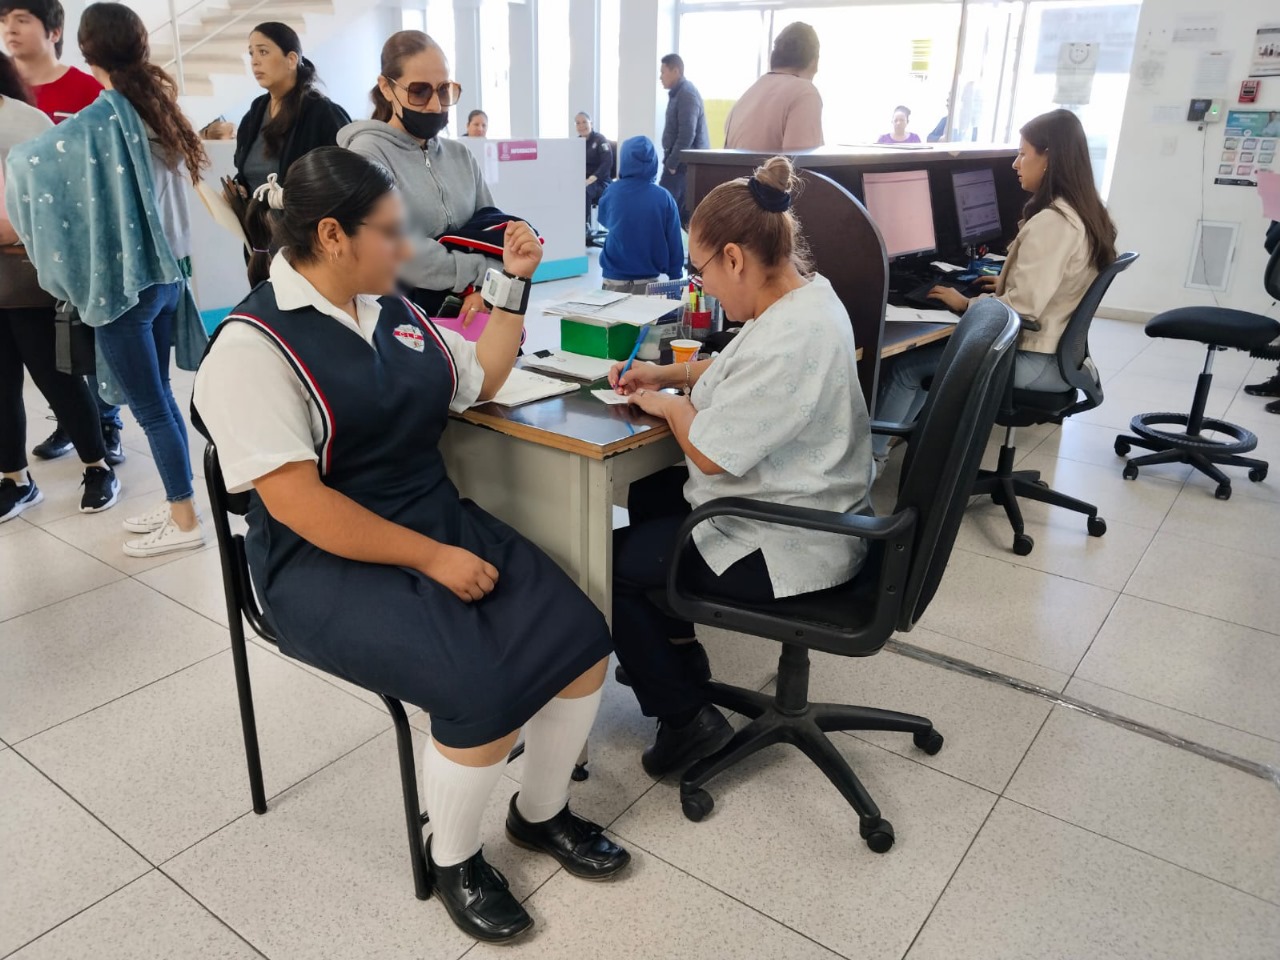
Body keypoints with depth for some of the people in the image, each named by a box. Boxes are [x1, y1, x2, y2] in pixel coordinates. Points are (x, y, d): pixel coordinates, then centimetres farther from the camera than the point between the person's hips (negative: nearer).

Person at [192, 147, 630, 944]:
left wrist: (517, 283, 13)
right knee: (485, 692, -27)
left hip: (440, 517, 7)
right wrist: (432, 558, -22)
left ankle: (542, 812, 15)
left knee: (581, 640, -11)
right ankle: (452, 858, 5)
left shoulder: (394, 312, 9)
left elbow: (481, 382, 23)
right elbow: (293, 499, -21)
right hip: (329, 562, -7)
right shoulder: (254, 345, -14)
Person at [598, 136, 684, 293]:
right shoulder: (664, 197, -8)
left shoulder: (612, 192, -6)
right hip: (648, 280, 0)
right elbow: (674, 244, -4)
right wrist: (675, 279, 6)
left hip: (615, 280, 0)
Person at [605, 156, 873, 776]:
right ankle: (679, 658, 34)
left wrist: (670, 404, -6)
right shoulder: (806, 293, 2)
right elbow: (740, 371, 20)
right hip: (806, 508, 11)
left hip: (786, 547, -11)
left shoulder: (787, 340, -31)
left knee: (609, 564, -3)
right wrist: (668, 373, 9)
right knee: (648, 495, 24)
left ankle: (686, 719, 11)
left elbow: (710, 452, -25)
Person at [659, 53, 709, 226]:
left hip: (685, 163, -10)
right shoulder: (679, 93, 16)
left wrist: (671, 162, -18)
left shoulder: (687, 94, -16)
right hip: (682, 161, 10)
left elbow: (687, 135, -22)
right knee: (683, 211, 9)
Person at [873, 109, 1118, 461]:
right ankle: (898, 435, 24)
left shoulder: (1050, 222, -24)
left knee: (905, 364, 1)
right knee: (925, 353, 18)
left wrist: (966, 304, -13)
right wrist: (1010, 281, 18)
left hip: (1036, 362, -10)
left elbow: (1024, 311, -27)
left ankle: (870, 452, 17)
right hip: (1060, 354, 10)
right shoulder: (1088, 213, 7)